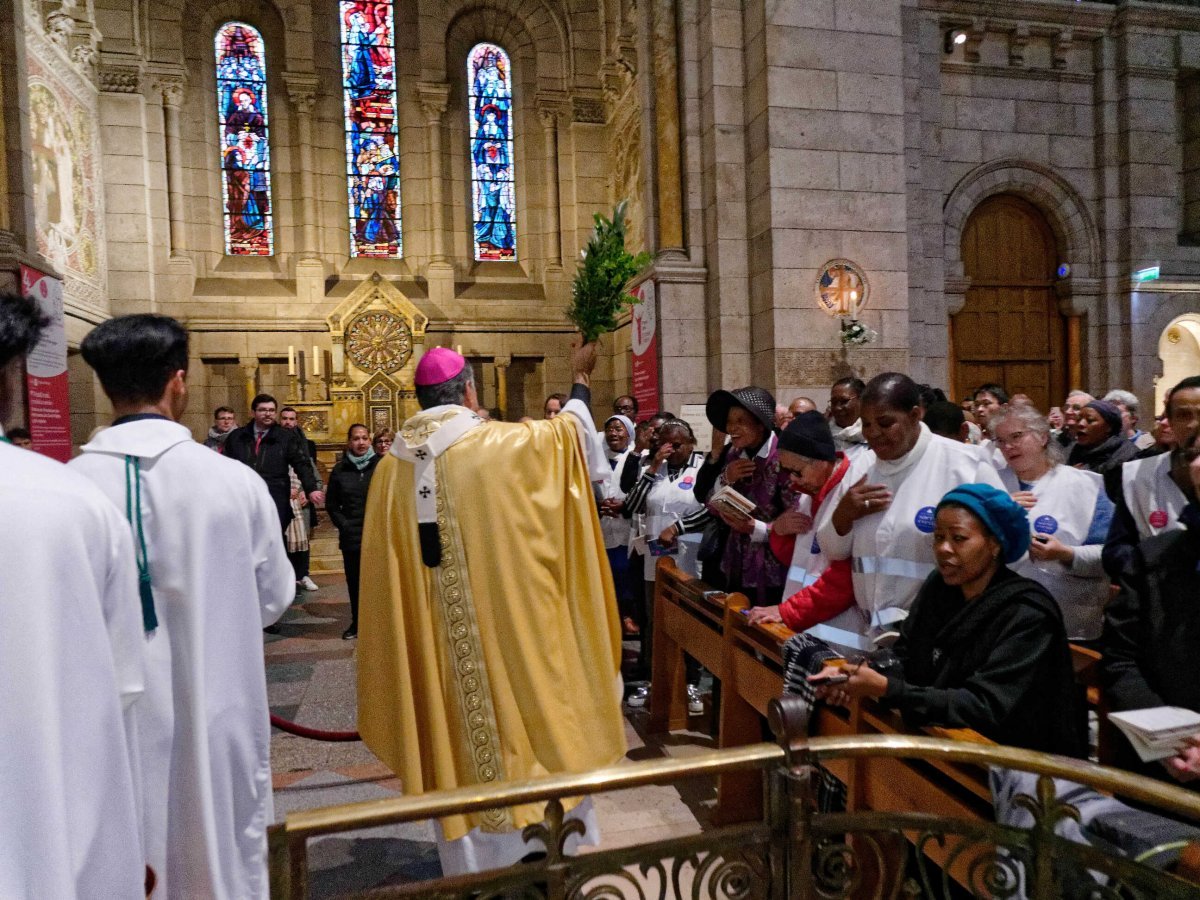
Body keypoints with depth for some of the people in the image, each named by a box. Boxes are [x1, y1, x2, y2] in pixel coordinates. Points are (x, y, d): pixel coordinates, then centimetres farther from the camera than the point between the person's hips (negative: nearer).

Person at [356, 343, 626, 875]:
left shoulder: (393, 466, 0)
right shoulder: (503, 445, -11)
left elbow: (385, 564, 6)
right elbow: (570, 428, 6)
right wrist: (581, 377, 22)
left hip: (434, 641, 4)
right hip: (508, 622, -3)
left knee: (457, 736, 14)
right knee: (520, 714, 13)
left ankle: (471, 862, 28)